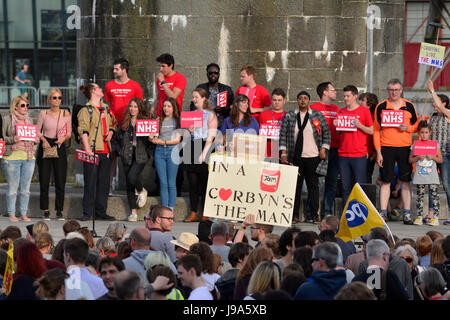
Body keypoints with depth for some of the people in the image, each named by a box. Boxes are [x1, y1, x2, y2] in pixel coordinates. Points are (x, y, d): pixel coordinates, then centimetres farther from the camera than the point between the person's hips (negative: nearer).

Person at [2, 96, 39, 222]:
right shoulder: (7, 119, 0)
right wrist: (12, 140, -19)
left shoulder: (29, 120, 16)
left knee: (26, 188, 6)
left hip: (29, 157, 5)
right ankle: (11, 214, 6)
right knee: (12, 187, -2)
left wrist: (36, 140, 3)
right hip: (12, 157, -4)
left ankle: (24, 213, 13)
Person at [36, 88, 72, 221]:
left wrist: (63, 139, -12)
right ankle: (45, 211, 9)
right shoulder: (44, 113, 2)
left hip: (60, 147, 0)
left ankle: (59, 211, 7)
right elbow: (37, 131, 7)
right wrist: (43, 140, -11)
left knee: (60, 182, -2)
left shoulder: (66, 114, 4)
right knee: (44, 181, 0)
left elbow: (69, 133, 8)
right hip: (45, 147, 0)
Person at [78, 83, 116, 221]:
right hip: (92, 151, -6)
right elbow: (83, 130, -11)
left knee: (104, 183, 8)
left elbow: (112, 124, 27)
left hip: (105, 150, 6)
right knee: (90, 183, -5)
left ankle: (101, 211, 15)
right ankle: (87, 212, 0)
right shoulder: (86, 110, -3)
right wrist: (87, 148, -19)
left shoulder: (106, 108, 18)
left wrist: (110, 133, 5)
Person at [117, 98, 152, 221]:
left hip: (140, 156, -4)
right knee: (129, 185, 4)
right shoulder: (125, 122, 10)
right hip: (127, 156, 4)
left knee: (132, 176, -25)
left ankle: (141, 191, 9)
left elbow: (150, 139, -1)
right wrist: (124, 149, 11)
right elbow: (119, 136, 19)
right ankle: (133, 212, 12)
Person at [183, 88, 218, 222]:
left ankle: (204, 214, -2)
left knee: (204, 183, -5)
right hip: (191, 148, 5)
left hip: (205, 147, -5)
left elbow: (211, 137, -7)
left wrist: (204, 153, -15)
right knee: (192, 182, 2)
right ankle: (193, 213, 4)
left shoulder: (210, 115, 1)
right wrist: (188, 131, 1)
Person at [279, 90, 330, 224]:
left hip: (313, 157, -1)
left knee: (313, 185, 0)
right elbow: (283, 135, 5)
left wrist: (323, 149, 0)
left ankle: (314, 215, 4)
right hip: (295, 157, 1)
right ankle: (294, 215, 3)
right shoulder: (289, 116, 7)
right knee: (295, 186, 0)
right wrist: (283, 153, -2)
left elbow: (327, 133, 9)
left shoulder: (318, 116, 6)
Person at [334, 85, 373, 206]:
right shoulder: (341, 112, 14)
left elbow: (371, 131, 0)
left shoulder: (364, 111, 1)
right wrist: (336, 125, 0)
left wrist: (359, 125, -14)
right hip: (343, 154, 4)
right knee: (345, 186, 5)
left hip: (359, 155, -4)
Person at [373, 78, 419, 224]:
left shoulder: (409, 106, 7)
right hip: (386, 148, -1)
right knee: (385, 181, 2)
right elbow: (376, 130, 4)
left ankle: (407, 213, 5)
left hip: (405, 148, 1)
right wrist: (378, 152, -2)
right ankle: (383, 212, 6)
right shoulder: (381, 107, 3)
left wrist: (408, 128, -9)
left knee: (406, 181, 1)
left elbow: (417, 125, 14)